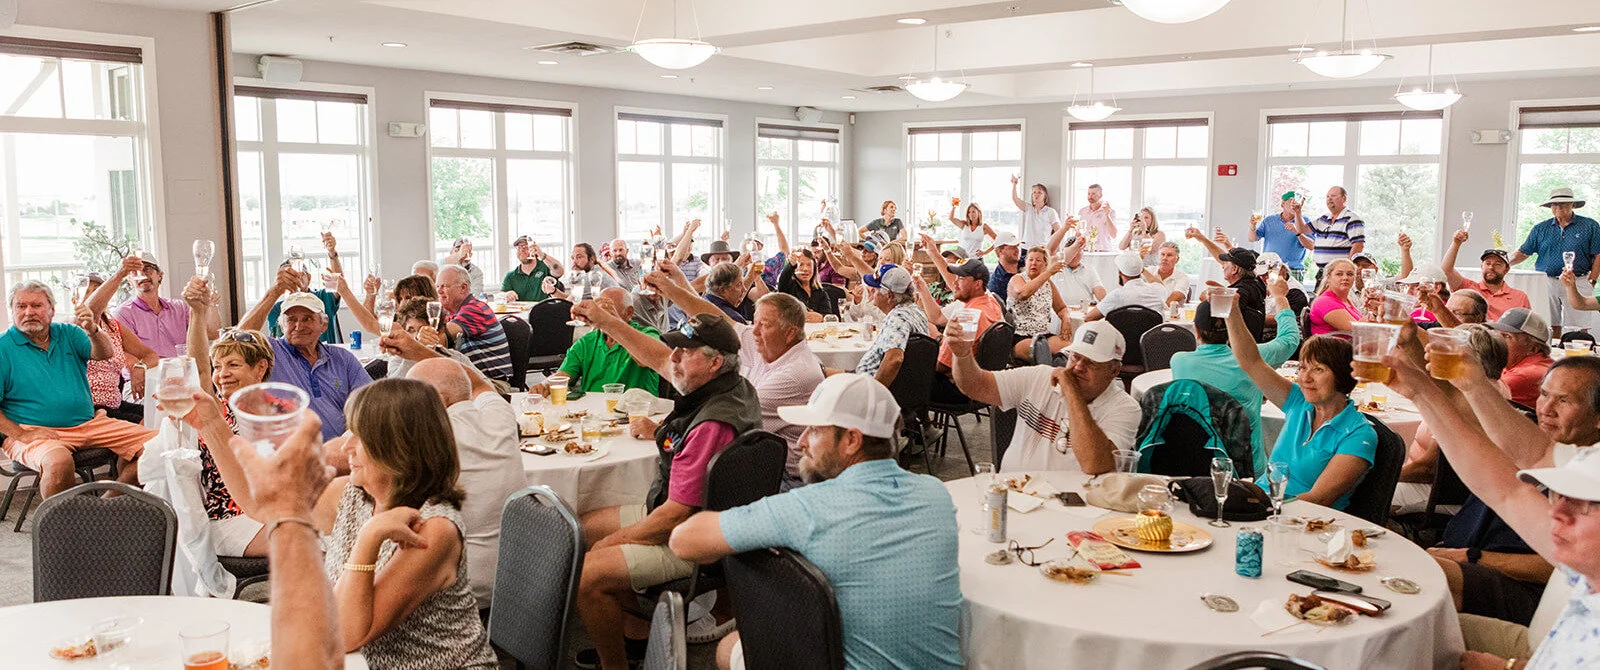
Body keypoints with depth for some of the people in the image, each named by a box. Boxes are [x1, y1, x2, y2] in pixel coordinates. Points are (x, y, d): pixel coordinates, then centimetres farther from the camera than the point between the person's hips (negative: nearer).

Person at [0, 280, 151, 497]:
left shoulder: (68, 334, 12)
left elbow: (105, 353, -5)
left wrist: (93, 331, -27)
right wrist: (21, 435, -16)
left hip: (89, 423, 5)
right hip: (37, 431, -5)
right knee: (59, 461, -39)